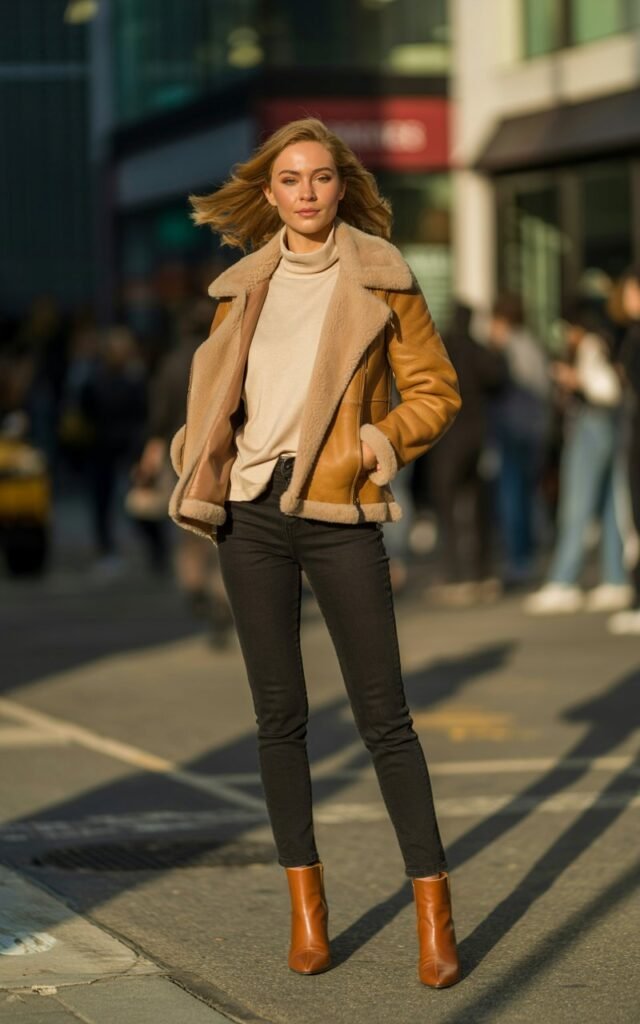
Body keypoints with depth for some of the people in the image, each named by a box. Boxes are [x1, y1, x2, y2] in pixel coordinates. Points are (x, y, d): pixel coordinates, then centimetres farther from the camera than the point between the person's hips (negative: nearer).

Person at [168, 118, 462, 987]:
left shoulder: (380, 278, 1)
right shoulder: (244, 286, 11)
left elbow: (435, 391, 4)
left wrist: (372, 448, -10)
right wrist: (201, 471, 4)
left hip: (339, 515, -3)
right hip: (251, 513, 3)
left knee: (383, 716, -4)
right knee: (279, 714, 6)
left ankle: (435, 914, 2)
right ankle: (306, 905, 15)